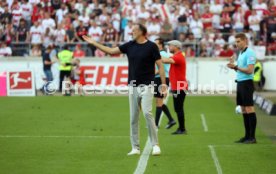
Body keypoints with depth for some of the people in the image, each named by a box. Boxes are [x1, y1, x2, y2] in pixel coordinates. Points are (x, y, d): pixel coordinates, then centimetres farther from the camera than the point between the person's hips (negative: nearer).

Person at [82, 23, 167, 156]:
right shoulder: (129, 45, 9)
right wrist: (94, 43, 13)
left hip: (146, 85, -5)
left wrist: (164, 84, -11)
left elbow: (160, 65, -5)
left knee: (147, 112, -17)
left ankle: (155, 145, -8)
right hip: (133, 86, 5)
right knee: (133, 117, 4)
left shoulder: (151, 46, -5)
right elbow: (111, 51, 15)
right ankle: (135, 147, 10)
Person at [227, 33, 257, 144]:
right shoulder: (241, 53, 17)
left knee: (249, 109, -8)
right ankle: (247, 136, 12)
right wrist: (233, 66, 4)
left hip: (247, 83, -9)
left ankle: (252, 137, -7)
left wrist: (236, 67, -18)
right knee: (244, 110, 9)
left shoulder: (250, 53, -11)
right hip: (240, 83, 9)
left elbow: (249, 70, -18)